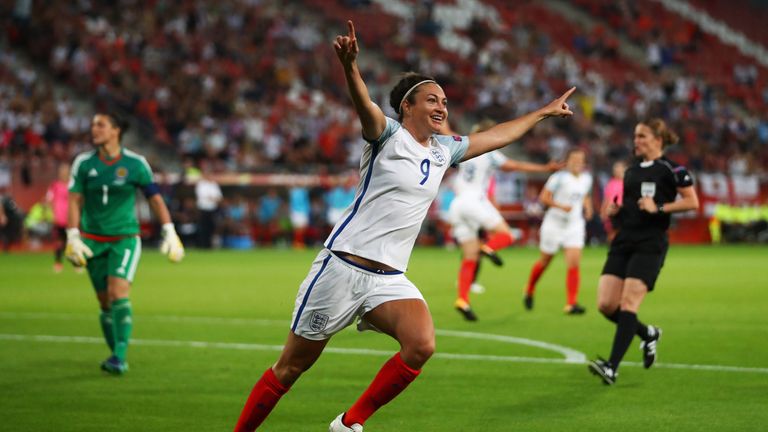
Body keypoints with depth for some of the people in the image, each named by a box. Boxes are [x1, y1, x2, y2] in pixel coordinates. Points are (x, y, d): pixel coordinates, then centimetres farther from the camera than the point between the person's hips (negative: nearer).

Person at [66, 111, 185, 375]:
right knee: (105, 303, 5)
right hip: (93, 240, 3)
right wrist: (73, 237, -8)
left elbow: (155, 198, 3)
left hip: (125, 238, -2)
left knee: (119, 293, -21)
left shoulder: (135, 163, -4)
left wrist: (169, 232, 0)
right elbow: (74, 201, 1)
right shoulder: (84, 163, 0)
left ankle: (120, 357, -23)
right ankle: (117, 357, 21)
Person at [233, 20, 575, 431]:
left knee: (421, 345, -22)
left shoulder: (443, 150, 15)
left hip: (389, 277, 6)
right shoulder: (388, 135, -5)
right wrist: (350, 65, -48)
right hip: (343, 265, -6)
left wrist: (544, 112, 37)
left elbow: (495, 136, 30)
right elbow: (364, 105, -27)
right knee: (291, 366, -1)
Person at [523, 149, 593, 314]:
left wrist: (587, 207, 3)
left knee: (574, 264, -12)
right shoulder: (559, 177, -12)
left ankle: (571, 303, -13)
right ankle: (529, 291, 37)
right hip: (554, 224, -3)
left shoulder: (586, 179, 5)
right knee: (545, 261, 11)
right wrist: (561, 206, -26)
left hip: (574, 226, 4)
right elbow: (543, 197, -13)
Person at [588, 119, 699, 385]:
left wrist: (658, 208, -15)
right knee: (605, 305, -3)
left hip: (650, 245, -7)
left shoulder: (670, 169, -2)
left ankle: (612, 368, -18)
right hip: (623, 242, 7)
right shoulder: (631, 172, 18)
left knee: (628, 303, -16)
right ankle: (648, 334, 23)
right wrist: (614, 211, 7)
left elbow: (692, 202, -7)